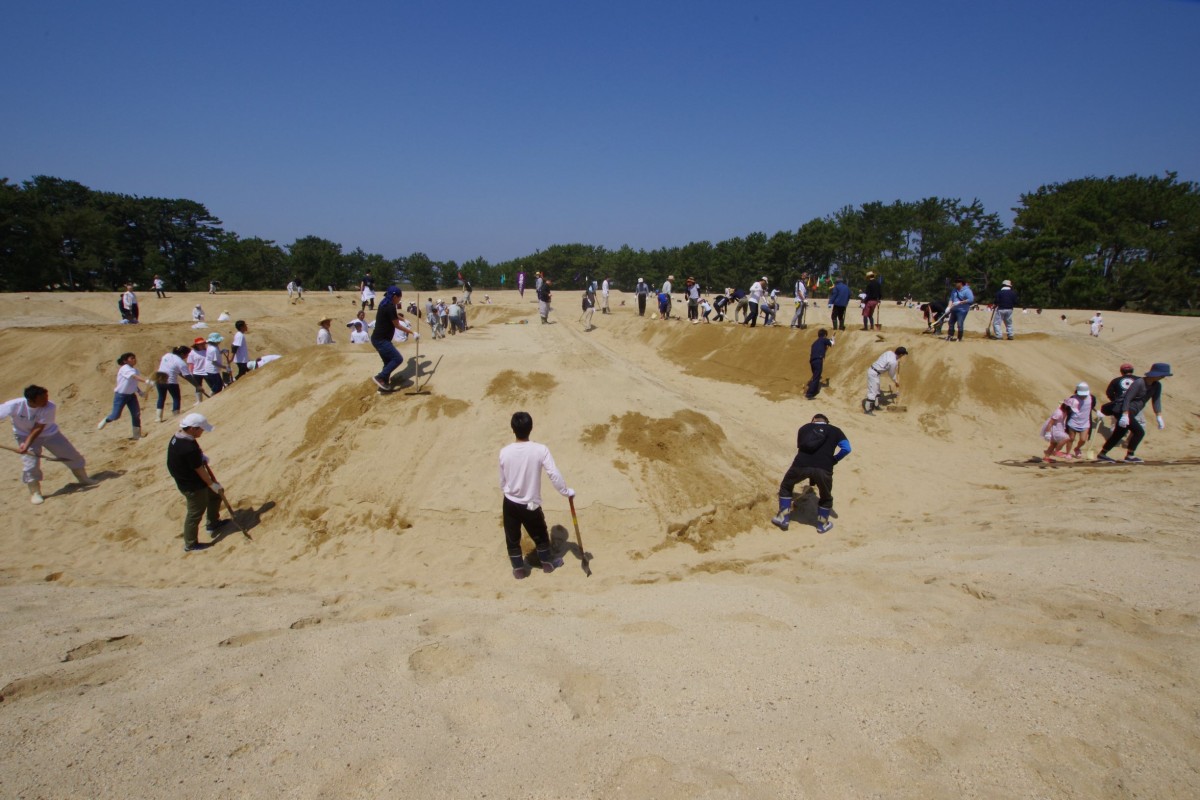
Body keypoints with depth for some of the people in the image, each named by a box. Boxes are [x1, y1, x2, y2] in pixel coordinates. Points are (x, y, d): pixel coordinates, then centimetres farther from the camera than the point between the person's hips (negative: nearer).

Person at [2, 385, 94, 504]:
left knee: (72, 455, 4)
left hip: (49, 433, 1)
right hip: (24, 435, -1)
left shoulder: (50, 408, -31)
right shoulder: (14, 406, -31)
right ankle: (35, 492, 10)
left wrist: (26, 445, -36)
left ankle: (84, 479, 28)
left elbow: (37, 429, -28)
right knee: (30, 463, -11)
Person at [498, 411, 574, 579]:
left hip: (510, 503, 2)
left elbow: (502, 481, 0)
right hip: (530, 505, -1)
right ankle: (548, 563, 44)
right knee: (540, 536, 24)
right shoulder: (540, 450, -20)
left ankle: (519, 569, 38)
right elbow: (554, 475, -19)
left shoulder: (505, 452, -12)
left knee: (512, 539, 22)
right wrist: (567, 492, -4)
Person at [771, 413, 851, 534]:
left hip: (801, 464, 1)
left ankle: (783, 517, 29)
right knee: (826, 497, 27)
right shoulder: (835, 430, 23)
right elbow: (846, 448, 8)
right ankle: (822, 524, 38)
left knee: (786, 486, 28)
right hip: (823, 468, -1)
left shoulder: (804, 428, 27)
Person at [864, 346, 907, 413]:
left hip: (872, 370, 10)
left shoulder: (889, 352, 1)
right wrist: (896, 382, 13)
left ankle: (875, 405, 33)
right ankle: (867, 409, 0)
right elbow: (892, 374, -5)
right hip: (874, 374, -10)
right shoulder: (893, 362, -21)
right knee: (872, 392, -5)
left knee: (876, 390, 21)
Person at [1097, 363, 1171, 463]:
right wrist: (1125, 415, -30)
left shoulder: (1157, 385, 4)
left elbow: (1156, 401, 8)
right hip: (1123, 410, -9)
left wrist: (1159, 418, 1)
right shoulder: (1139, 383, -20)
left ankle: (1102, 455, 23)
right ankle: (1129, 456, -4)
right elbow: (1127, 399, -23)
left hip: (1131, 413, 9)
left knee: (1119, 434, 14)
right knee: (1139, 431, -15)